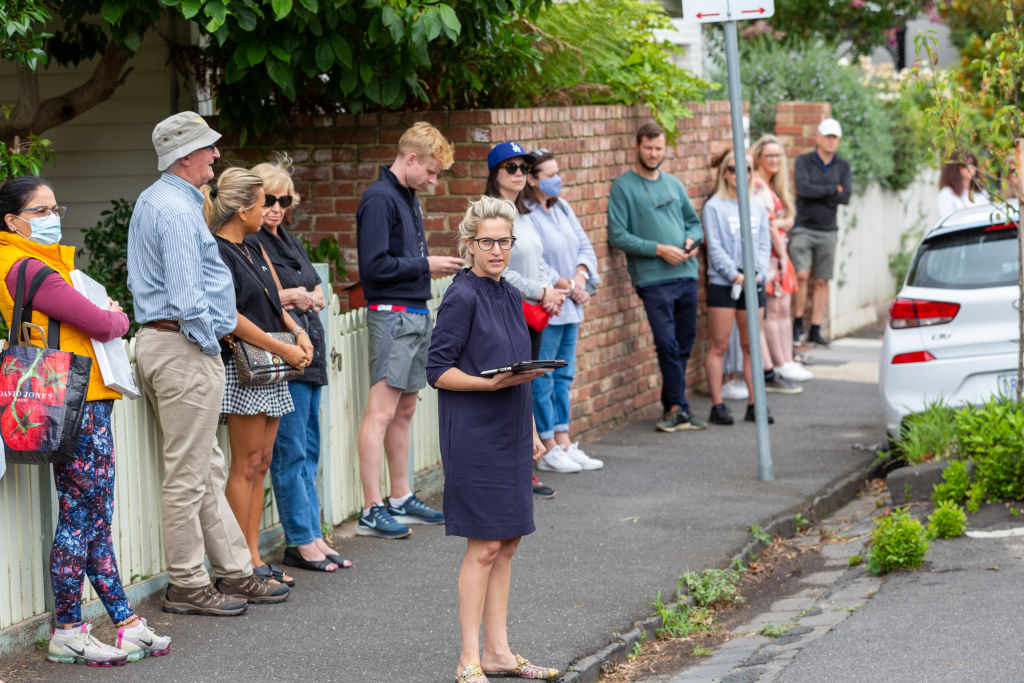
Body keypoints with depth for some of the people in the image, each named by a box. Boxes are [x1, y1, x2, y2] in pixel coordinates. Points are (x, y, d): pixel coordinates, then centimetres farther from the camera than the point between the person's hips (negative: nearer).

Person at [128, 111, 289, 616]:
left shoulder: (150, 201, 17)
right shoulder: (177, 209, -17)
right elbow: (187, 294, -22)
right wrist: (208, 342, -10)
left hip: (157, 340, 11)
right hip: (185, 347, -11)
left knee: (207, 469, 14)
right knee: (188, 474, -4)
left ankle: (235, 572, 21)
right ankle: (187, 585, 2)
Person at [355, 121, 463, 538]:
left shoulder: (409, 198, 18)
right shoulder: (379, 199, -12)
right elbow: (375, 265, -19)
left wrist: (434, 266, 8)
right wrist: (425, 265, -11)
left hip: (417, 314, 10)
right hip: (391, 313, -10)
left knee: (405, 409, 13)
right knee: (382, 410, -11)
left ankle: (401, 499, 21)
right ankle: (371, 510, -12)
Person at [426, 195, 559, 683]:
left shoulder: (511, 297, 12)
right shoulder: (462, 297, -12)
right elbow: (438, 371, -13)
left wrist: (530, 430, 18)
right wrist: (491, 383, -24)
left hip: (509, 433, 8)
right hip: (473, 436, -8)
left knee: (508, 543, 10)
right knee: (484, 546, -7)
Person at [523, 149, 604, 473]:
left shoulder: (562, 208, 13)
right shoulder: (523, 215, -14)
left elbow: (584, 246, 15)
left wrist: (580, 278, -4)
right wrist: (566, 286, -14)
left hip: (570, 307, 9)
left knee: (564, 375, 13)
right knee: (542, 378, -3)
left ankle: (564, 443, 19)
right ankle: (548, 449, 2)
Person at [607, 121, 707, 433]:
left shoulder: (673, 183, 17)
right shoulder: (623, 187, -1)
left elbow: (694, 221, 24)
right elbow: (617, 235, -8)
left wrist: (692, 239, 1)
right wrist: (658, 249, -14)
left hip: (686, 274, 6)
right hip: (652, 278, -6)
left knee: (684, 344, 7)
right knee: (667, 344, -12)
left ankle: (672, 407, 15)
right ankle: (679, 409, -5)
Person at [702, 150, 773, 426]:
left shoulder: (758, 207, 12)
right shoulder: (714, 207, -2)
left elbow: (764, 244, 8)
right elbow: (715, 247, -7)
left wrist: (757, 273, -8)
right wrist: (735, 274, -15)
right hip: (722, 285, -4)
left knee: (751, 346, 7)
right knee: (718, 346, -2)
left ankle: (754, 404, 12)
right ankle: (717, 406, 0)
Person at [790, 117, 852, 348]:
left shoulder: (842, 166, 8)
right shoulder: (804, 161, 0)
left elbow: (845, 198, -5)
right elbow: (803, 189, -17)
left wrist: (816, 192, -10)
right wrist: (833, 190, -9)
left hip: (827, 231, 3)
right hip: (803, 228, -3)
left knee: (821, 281, 4)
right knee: (802, 275, -16)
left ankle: (815, 330, 9)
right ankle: (798, 322, -1)